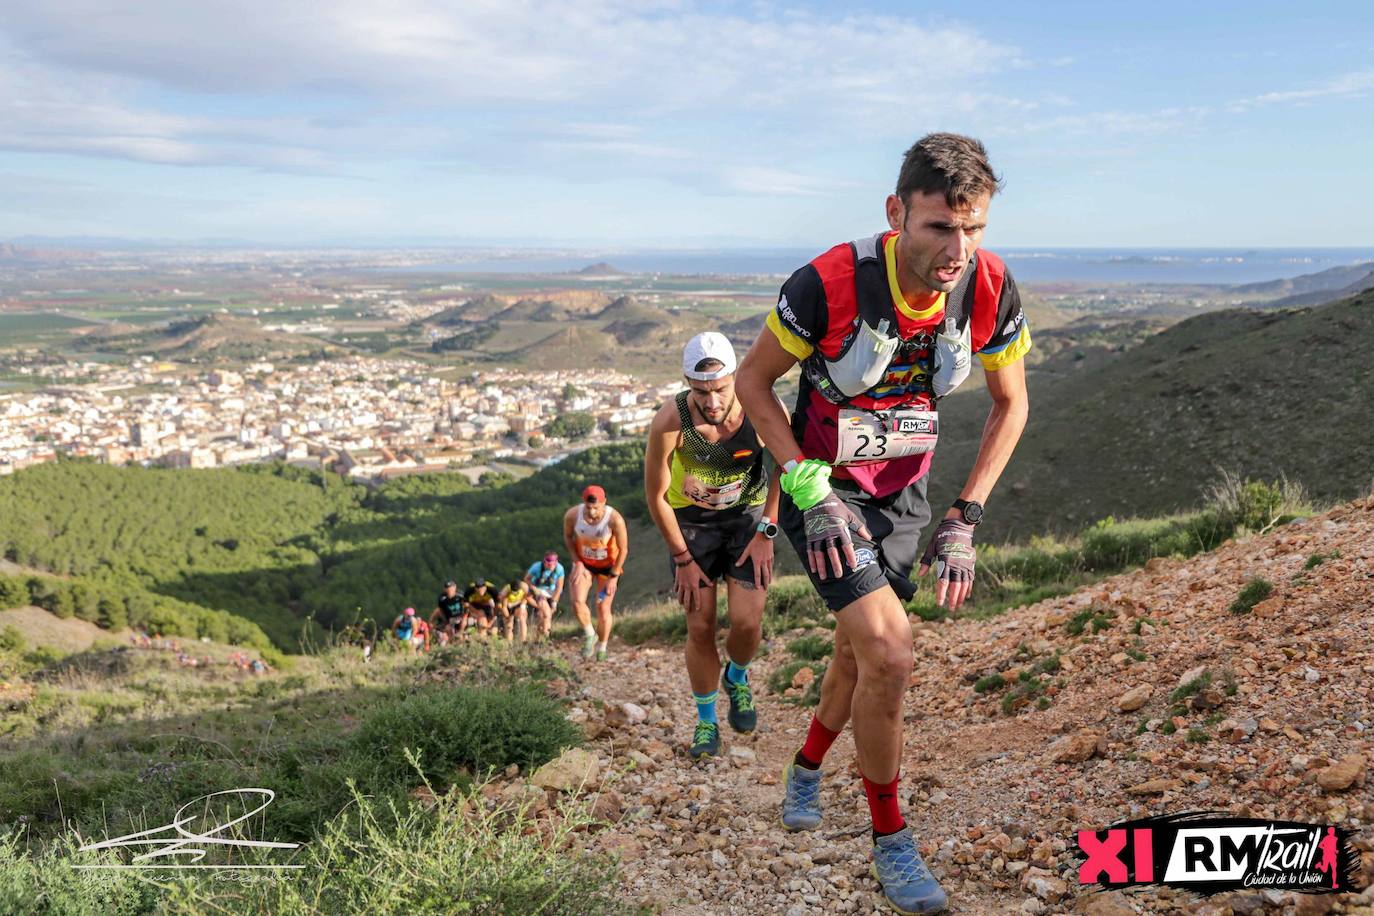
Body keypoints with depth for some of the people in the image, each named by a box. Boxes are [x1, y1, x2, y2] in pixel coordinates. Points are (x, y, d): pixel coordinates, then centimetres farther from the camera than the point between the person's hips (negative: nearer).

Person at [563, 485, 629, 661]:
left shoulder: (615, 520, -31)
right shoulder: (572, 515, -23)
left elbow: (623, 549, -17)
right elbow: (568, 537, -1)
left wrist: (613, 577, -14)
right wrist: (577, 562, -8)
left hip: (608, 566, -2)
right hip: (583, 563, 2)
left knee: (603, 608, -4)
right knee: (577, 602, -14)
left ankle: (602, 648, 17)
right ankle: (589, 635, 14)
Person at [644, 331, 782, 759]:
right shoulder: (670, 422, -28)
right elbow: (656, 495, -14)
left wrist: (767, 533, -7)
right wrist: (683, 559, -9)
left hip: (748, 515, 0)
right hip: (691, 520, 0)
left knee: (747, 621, -10)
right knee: (700, 627, -4)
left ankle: (737, 678, 25)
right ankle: (706, 721, 18)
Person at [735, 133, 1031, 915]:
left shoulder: (991, 290, -18)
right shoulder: (829, 284, -29)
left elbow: (1011, 405, -2)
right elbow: (753, 381, -14)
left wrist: (965, 521, -7)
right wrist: (812, 490, -20)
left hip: (904, 491, 5)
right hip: (822, 487, -4)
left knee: (861, 654, 16)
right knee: (891, 657, -18)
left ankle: (807, 769, 47)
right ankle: (890, 838, 5)